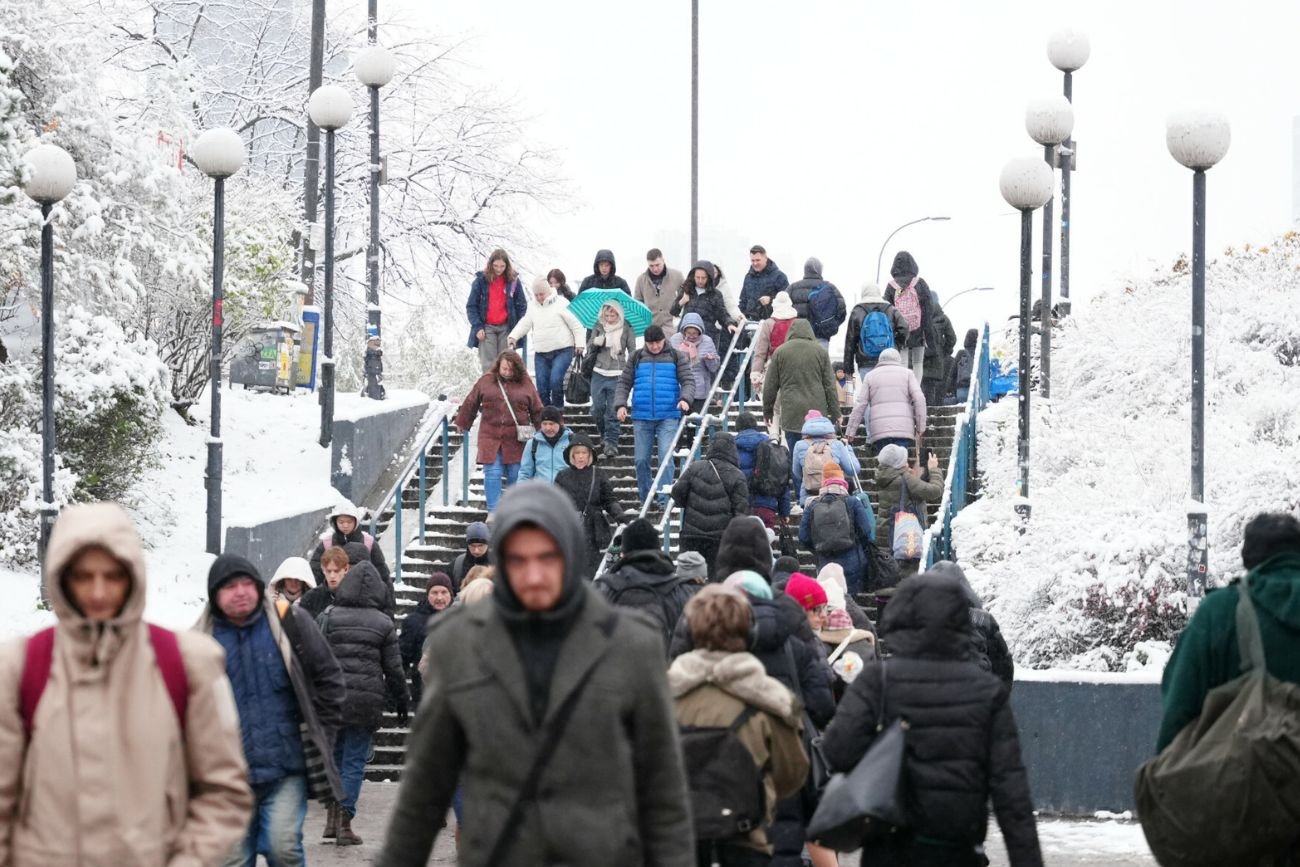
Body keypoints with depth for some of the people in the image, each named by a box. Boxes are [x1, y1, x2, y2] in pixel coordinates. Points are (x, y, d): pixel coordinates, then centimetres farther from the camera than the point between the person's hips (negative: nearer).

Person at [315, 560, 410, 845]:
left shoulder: (326, 618, 2)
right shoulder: (383, 624, 0)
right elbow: (394, 669, 4)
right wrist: (402, 703, 14)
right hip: (367, 701, -1)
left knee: (334, 755, 17)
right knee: (354, 762, 3)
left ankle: (332, 815, 12)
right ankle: (345, 822, -3)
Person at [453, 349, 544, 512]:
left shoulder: (525, 384, 3)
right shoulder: (486, 381, 3)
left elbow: (537, 410, 6)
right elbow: (470, 404, 13)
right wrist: (463, 424, 20)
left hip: (515, 439, 0)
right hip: (490, 437, 0)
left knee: (515, 474, 4)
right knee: (492, 474, -4)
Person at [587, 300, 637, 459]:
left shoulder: (626, 329, 0)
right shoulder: (598, 328, 7)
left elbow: (632, 351, 6)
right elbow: (589, 349, 13)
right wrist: (595, 343, -10)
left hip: (618, 375, -3)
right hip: (599, 374, 3)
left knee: (613, 411, -5)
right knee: (597, 409, 3)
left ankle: (611, 442, 1)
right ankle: (604, 436, 25)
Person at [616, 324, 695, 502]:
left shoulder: (676, 357, 5)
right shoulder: (636, 358, 10)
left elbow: (688, 381, 1)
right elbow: (624, 383, 12)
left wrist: (685, 399, -18)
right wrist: (620, 404, -3)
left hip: (668, 417, -2)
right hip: (641, 417, 2)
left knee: (666, 457, -13)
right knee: (642, 460, 4)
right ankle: (645, 499, 17)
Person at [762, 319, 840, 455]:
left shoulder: (780, 352, 4)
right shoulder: (821, 352, 5)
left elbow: (770, 386, 7)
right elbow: (830, 386, 5)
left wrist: (767, 411, 18)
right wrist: (835, 413, 10)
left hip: (791, 413, -1)